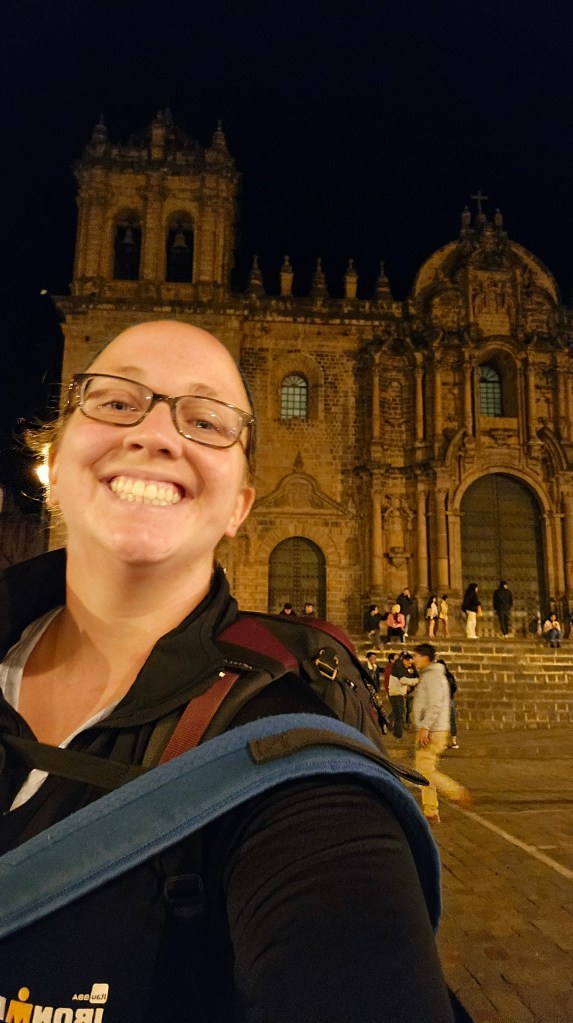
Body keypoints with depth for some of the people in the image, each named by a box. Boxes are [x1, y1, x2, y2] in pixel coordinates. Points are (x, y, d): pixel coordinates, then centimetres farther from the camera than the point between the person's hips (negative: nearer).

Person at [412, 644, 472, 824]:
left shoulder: (433, 676, -14)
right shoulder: (427, 676, 19)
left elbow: (436, 705, -23)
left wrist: (424, 727, -26)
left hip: (433, 732, -10)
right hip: (428, 731, 10)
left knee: (425, 769, -10)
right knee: (424, 770, 9)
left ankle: (459, 793, 1)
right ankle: (431, 813, 13)